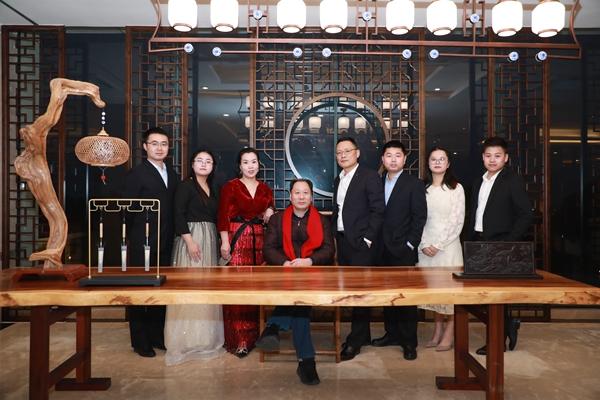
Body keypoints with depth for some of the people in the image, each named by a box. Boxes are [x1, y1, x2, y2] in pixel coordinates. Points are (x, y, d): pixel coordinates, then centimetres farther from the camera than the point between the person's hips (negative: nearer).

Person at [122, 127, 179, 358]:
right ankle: (140, 341, 17)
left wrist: (171, 238, 7)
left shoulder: (172, 174, 13)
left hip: (166, 244, 6)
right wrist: (134, 238, -8)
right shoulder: (136, 174, -5)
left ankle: (157, 336, 26)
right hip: (143, 244, -5)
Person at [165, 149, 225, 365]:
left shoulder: (212, 189, 16)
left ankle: (205, 336, 21)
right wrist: (190, 241, -22)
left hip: (210, 240, 7)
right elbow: (179, 215, -14)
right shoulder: (185, 185, -5)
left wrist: (216, 242, 11)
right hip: (191, 239, -7)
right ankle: (187, 338, 5)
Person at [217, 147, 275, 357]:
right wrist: (225, 242, -14)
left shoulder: (265, 189, 14)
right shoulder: (230, 186, 1)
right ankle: (238, 339, 2)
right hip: (236, 238, -4)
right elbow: (223, 216, -5)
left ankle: (254, 333, 19)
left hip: (259, 239, 4)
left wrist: (270, 213, 0)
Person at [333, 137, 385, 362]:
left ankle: (355, 341, 5)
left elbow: (378, 210, -10)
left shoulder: (369, 177, -5)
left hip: (361, 243, -7)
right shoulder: (338, 180, 17)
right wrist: (335, 235, 12)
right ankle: (363, 335, 24)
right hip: (342, 241, 7)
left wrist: (367, 238, -14)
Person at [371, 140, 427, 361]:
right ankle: (392, 333, 25)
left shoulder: (414, 184, -2)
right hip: (383, 249, 5)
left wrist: (410, 244, -11)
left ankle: (409, 341, 11)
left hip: (403, 250, -5)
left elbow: (420, 217, -6)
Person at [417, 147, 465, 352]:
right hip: (426, 247, 3)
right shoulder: (423, 188, 8)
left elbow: (457, 221, -6)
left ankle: (449, 334, 8)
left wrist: (438, 245, -11)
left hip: (448, 245, -3)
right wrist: (424, 245, -6)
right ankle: (437, 331, 18)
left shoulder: (456, 188, -1)